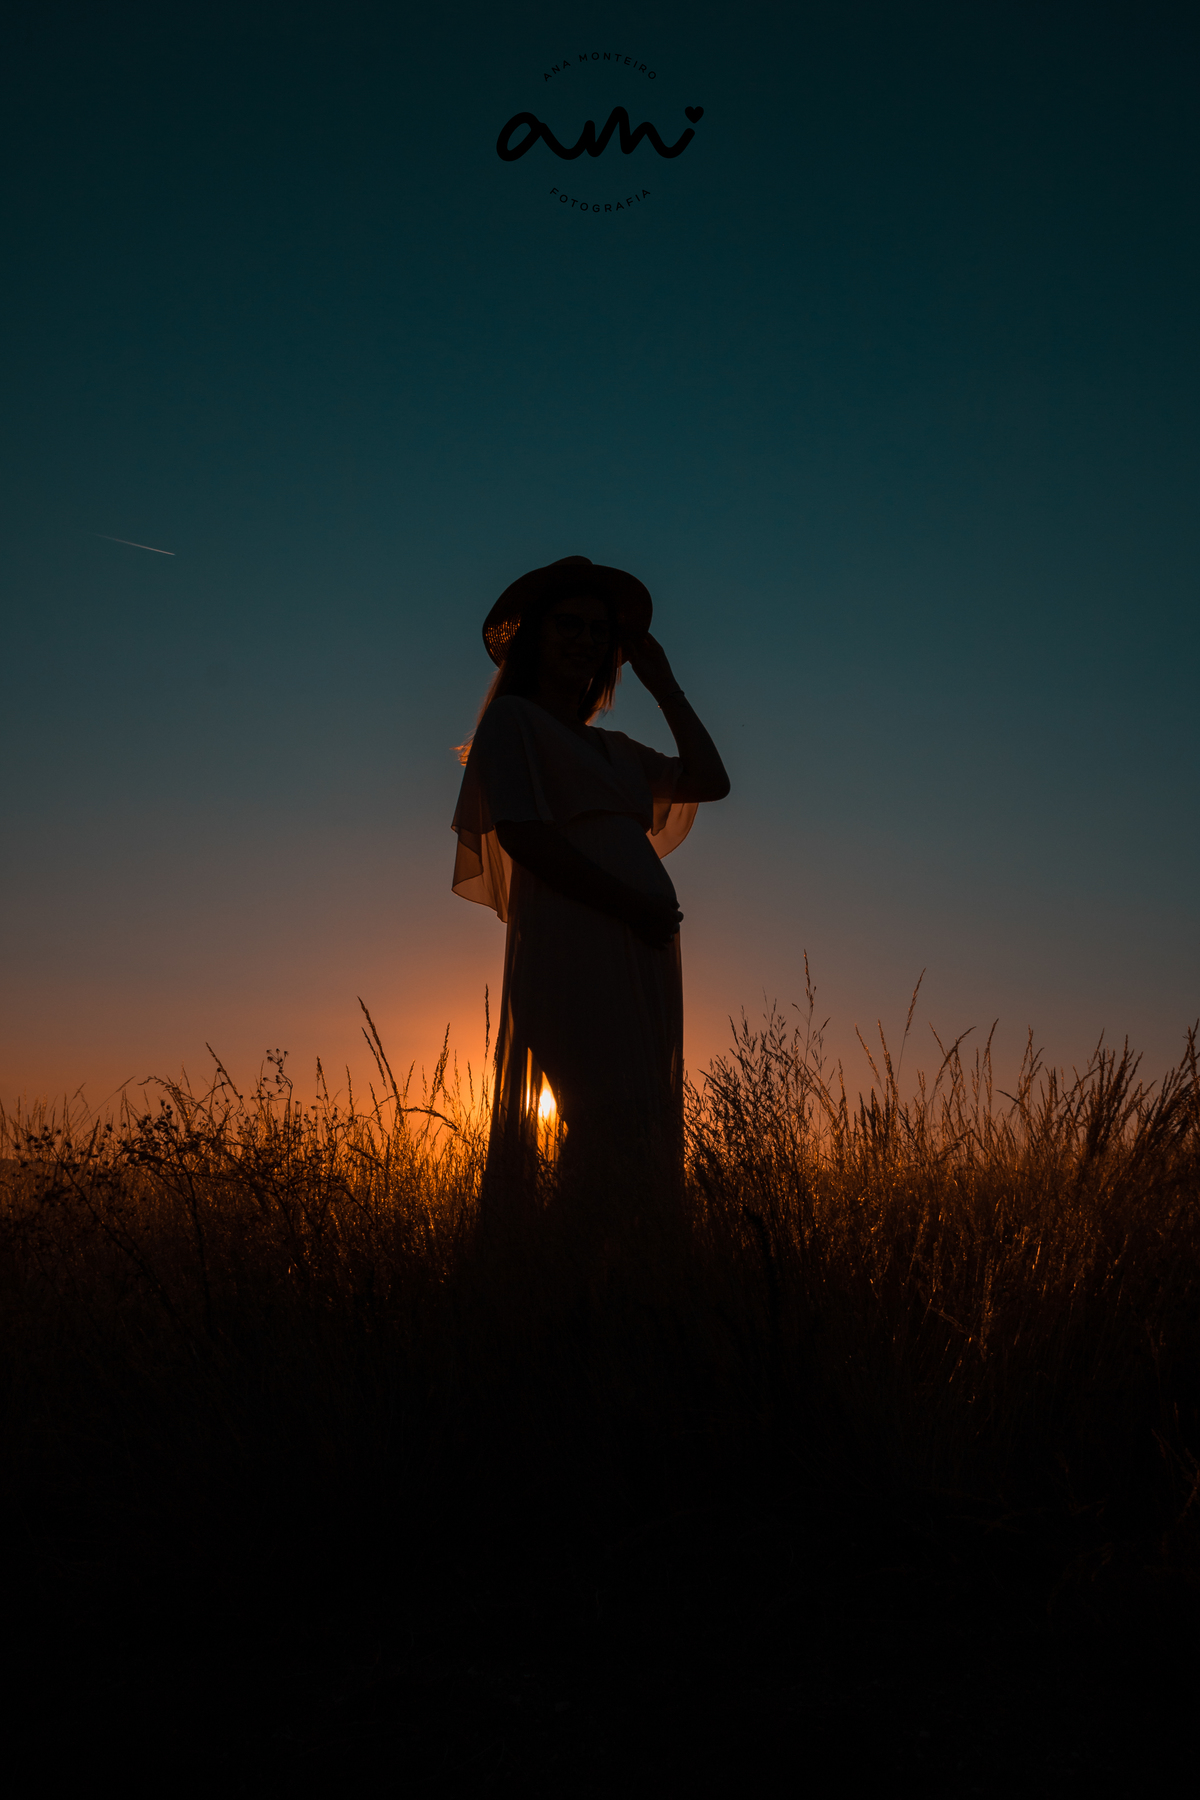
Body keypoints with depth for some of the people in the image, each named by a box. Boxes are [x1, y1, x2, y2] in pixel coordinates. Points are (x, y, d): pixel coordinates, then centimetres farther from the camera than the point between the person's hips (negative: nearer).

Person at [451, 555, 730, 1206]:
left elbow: (710, 780, 19)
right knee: (607, 1129, -19)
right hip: (570, 939, -7)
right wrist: (635, 905, -12)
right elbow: (523, 835, -7)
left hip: (642, 948, 7)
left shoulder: (613, 748, 27)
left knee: (643, 1136, 0)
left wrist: (662, 682, 21)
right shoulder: (513, 719, 7)